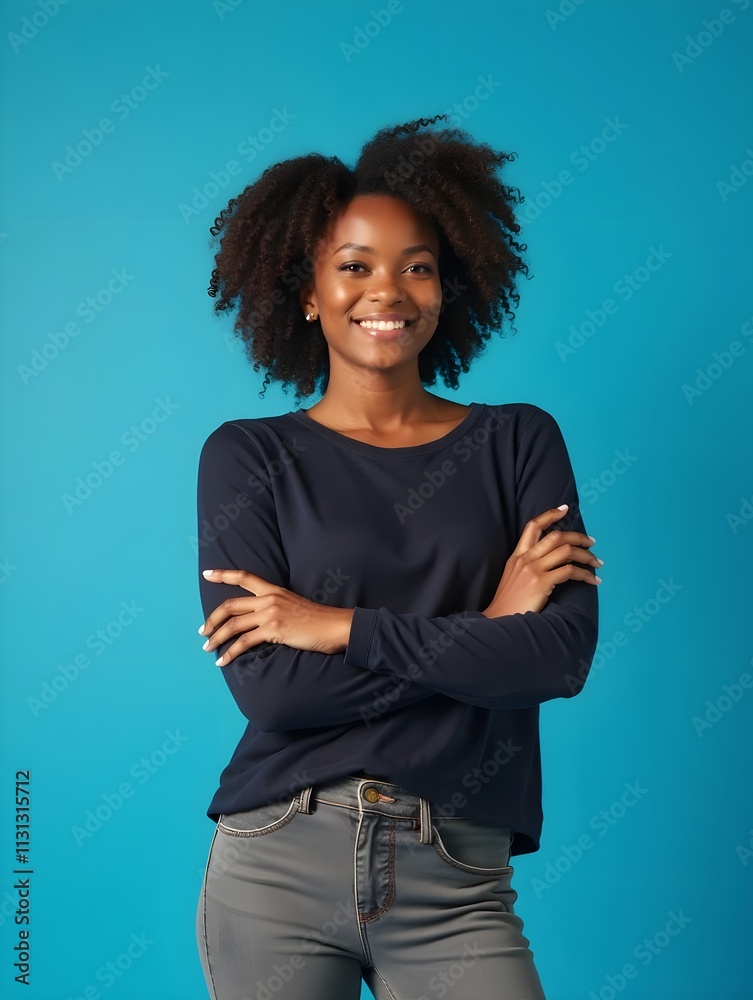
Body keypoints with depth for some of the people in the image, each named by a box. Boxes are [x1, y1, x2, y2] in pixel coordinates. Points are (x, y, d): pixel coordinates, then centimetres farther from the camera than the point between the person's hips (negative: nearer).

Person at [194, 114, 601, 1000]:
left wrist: (339, 626, -13)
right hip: (276, 864, 0)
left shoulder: (519, 442, 4)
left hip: (456, 883, 1)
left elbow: (564, 653, -10)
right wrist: (484, 629, -11)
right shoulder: (248, 457, 0)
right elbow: (267, 687, -11)